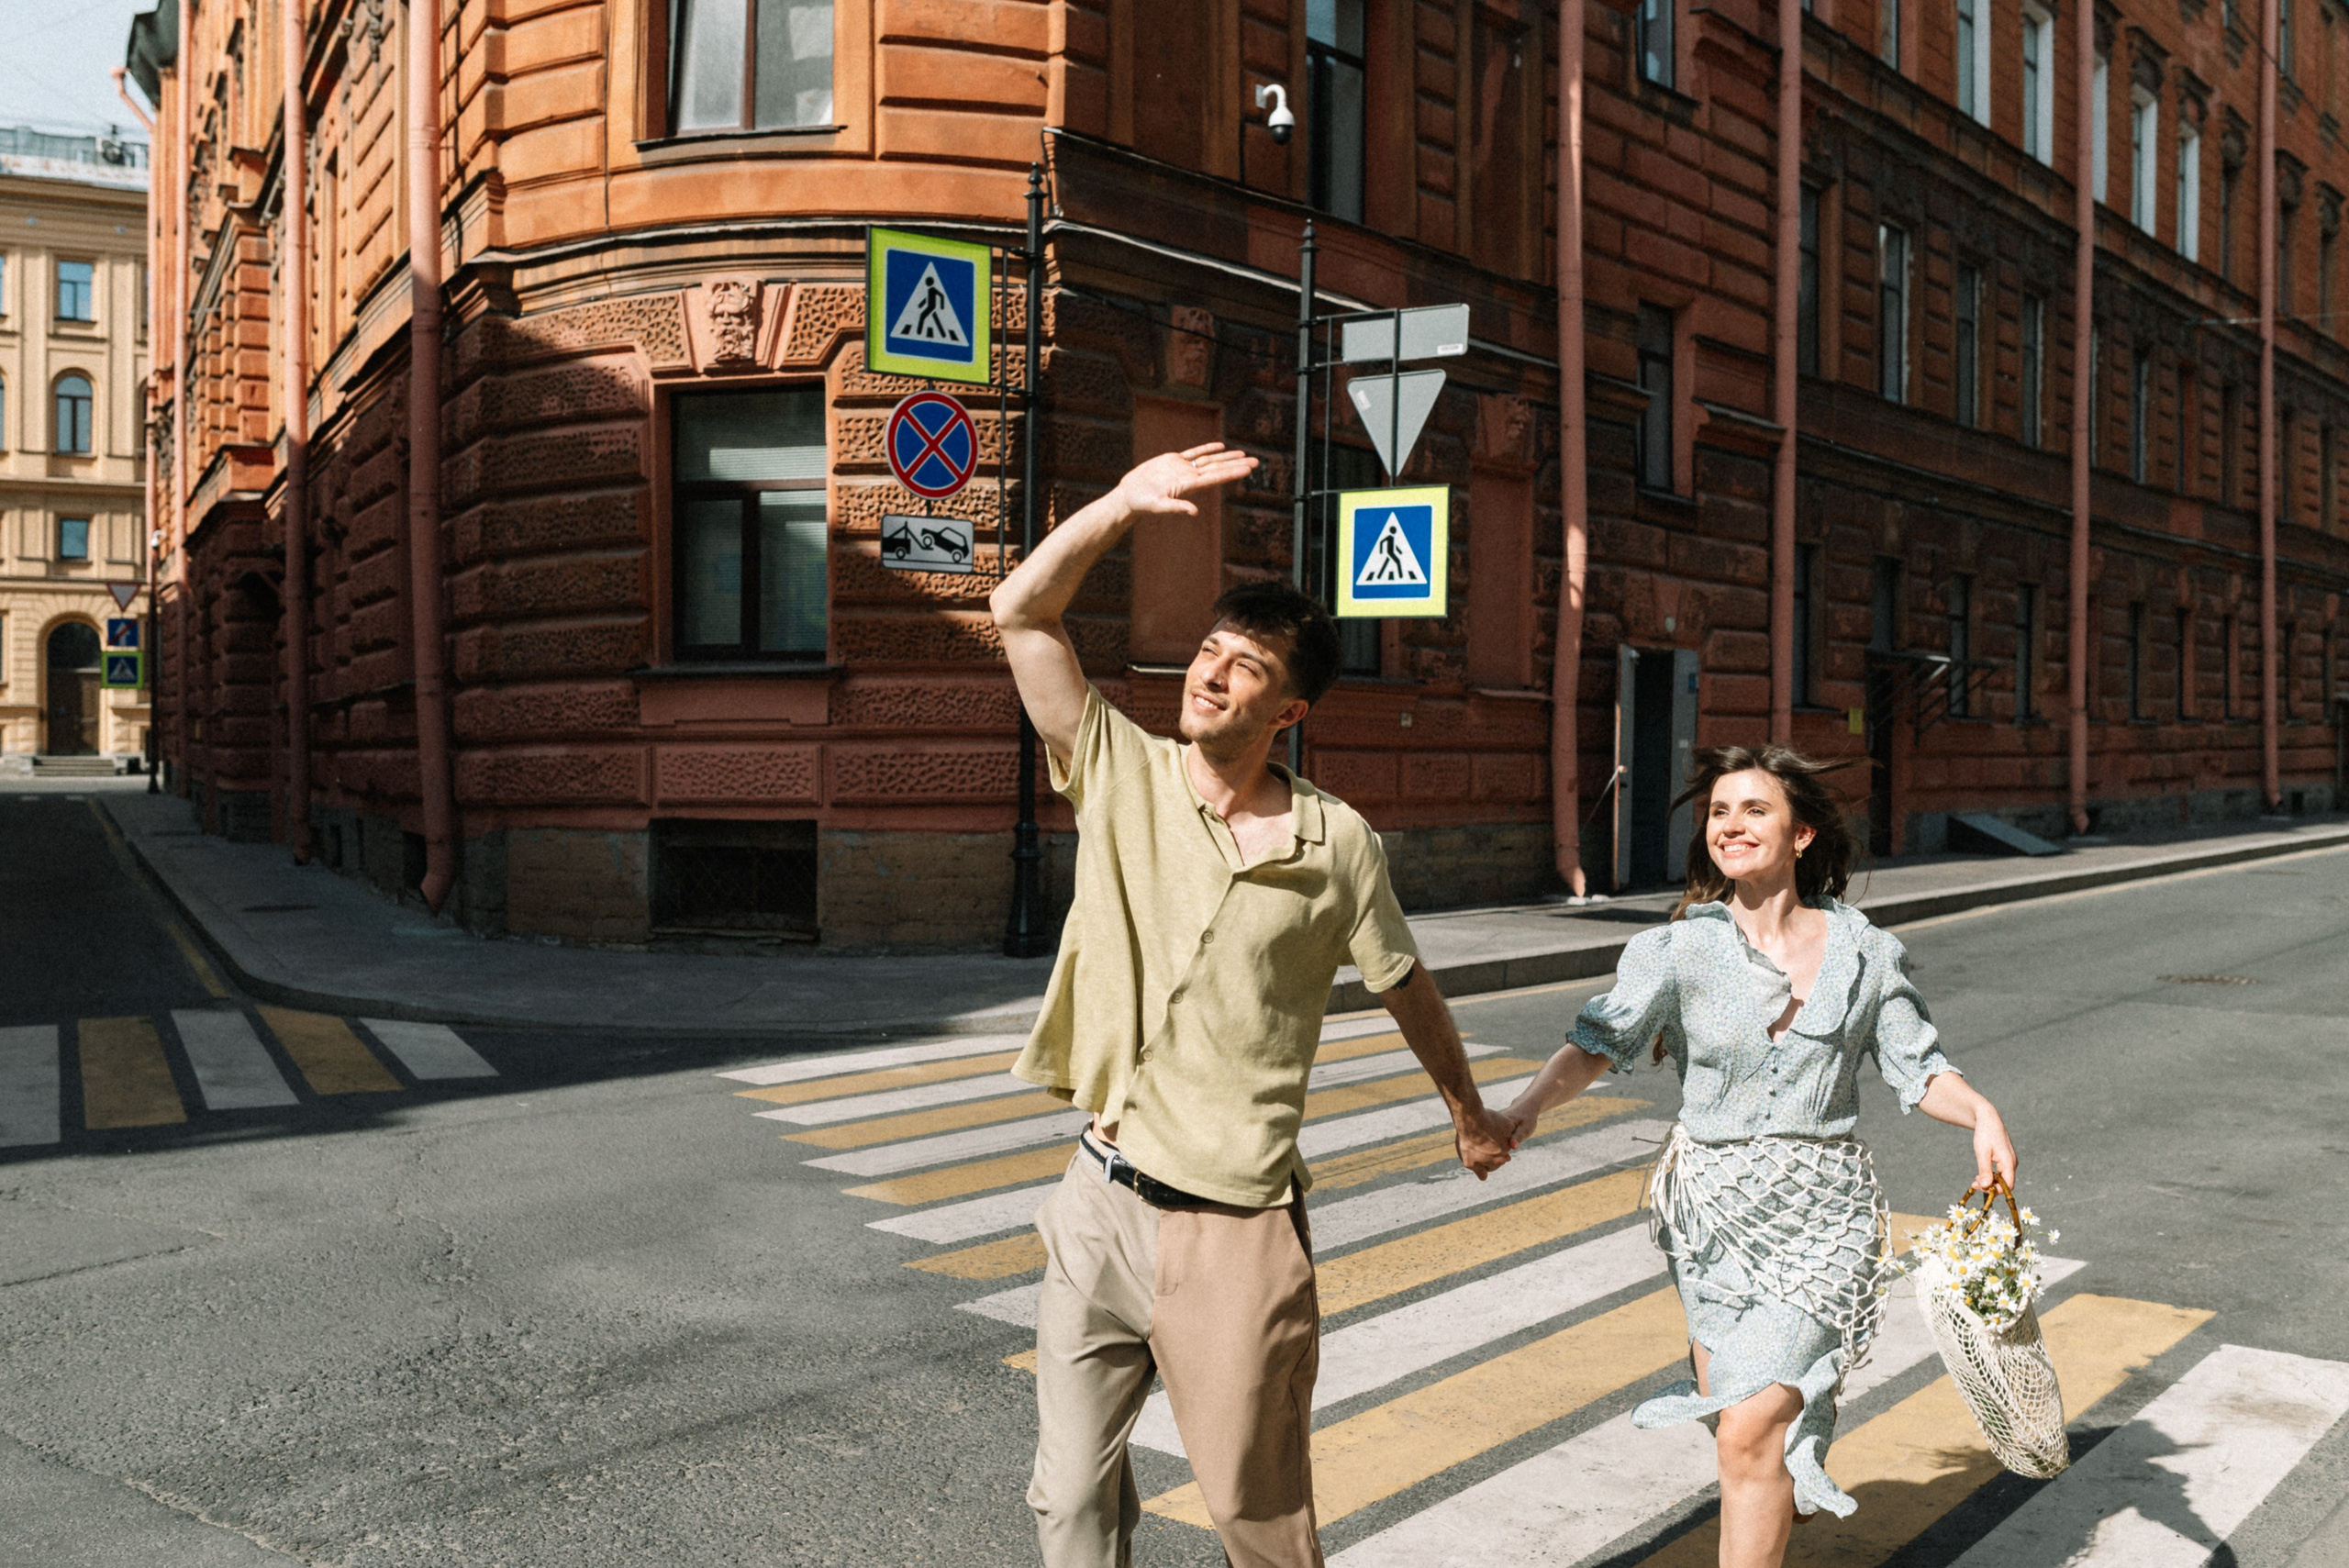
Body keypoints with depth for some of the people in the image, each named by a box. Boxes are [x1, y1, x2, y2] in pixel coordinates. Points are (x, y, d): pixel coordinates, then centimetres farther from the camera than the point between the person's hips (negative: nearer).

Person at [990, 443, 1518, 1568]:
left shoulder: (1334, 844, -6)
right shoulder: (1121, 777, -1)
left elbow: (1406, 990, 9)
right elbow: (1021, 614, -7)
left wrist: (1470, 1114, 21)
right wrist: (1125, 505, -13)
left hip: (1235, 1230, -2)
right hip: (1100, 1206, 3)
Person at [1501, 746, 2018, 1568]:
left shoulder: (1866, 952, -2)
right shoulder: (1677, 948, -5)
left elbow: (1919, 1069, 2)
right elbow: (1602, 1039, -14)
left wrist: (1981, 1113, -19)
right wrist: (1523, 1110, -30)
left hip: (1819, 1215, -2)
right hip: (1711, 1208, 2)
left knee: (1750, 1434, -12)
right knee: (1738, 1426, 18)